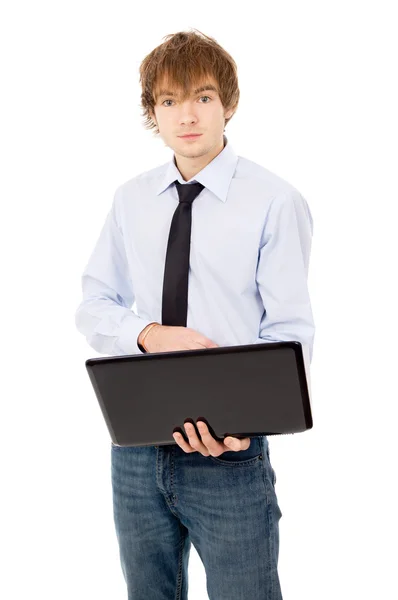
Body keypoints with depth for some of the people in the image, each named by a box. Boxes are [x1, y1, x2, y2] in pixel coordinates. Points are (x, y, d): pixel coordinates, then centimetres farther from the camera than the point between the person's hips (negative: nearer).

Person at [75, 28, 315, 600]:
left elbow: (290, 335, -11)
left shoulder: (274, 201, -9)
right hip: (136, 447, 5)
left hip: (229, 455, -4)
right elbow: (94, 305, 8)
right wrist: (151, 334, -13)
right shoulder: (132, 199, 5)